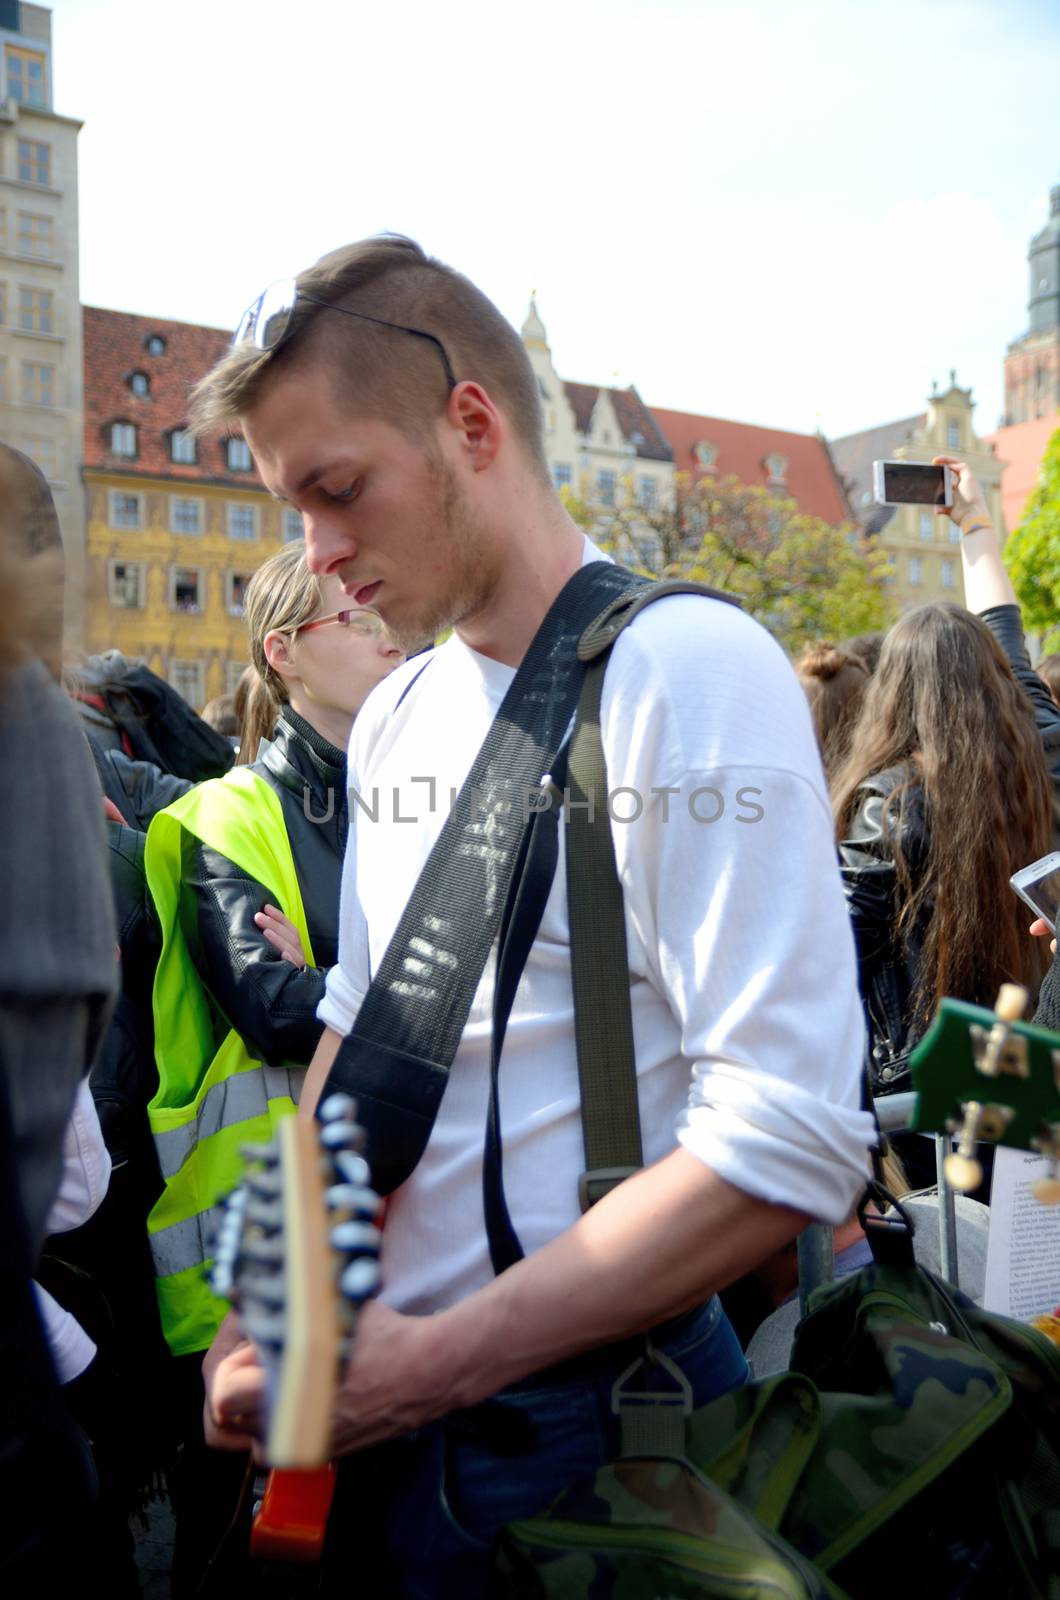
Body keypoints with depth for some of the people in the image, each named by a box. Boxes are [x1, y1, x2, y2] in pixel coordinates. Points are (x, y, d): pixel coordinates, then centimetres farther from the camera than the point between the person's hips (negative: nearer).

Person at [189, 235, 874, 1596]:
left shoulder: (688, 667, -18)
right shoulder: (395, 716, 6)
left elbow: (791, 1144, -24)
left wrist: (427, 1363, -21)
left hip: (579, 1417, -6)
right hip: (381, 1388, 7)